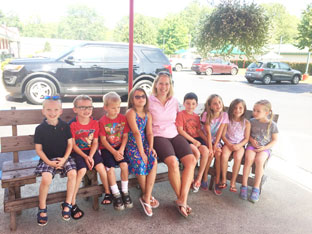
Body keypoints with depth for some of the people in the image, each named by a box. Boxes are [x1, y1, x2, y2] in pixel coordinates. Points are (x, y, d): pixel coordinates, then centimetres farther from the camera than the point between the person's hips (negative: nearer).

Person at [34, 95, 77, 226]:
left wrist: (64, 158, -10)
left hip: (63, 158, 2)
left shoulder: (65, 126, 1)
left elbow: (70, 144, 4)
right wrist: (48, 162, -12)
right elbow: (38, 149, -1)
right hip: (47, 159, -1)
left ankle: (67, 204, -6)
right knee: (46, 178, -27)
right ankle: (42, 209, -3)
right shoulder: (40, 128, -3)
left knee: (72, 173, -25)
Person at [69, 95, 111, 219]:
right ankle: (72, 203, -12)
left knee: (101, 167, -20)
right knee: (82, 170, -27)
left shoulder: (95, 123, 0)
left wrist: (91, 156, -13)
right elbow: (73, 144, -9)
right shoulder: (72, 124, -11)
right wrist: (85, 157, -18)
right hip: (77, 152, -3)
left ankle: (108, 192, 6)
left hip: (91, 151, 3)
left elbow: (95, 142, 1)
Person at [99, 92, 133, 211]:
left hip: (119, 147, 2)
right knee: (110, 168, -22)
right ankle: (116, 195, -3)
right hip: (107, 148, -2)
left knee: (124, 165, -21)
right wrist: (114, 152, -16)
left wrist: (121, 150, -12)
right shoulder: (102, 121, -7)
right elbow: (103, 140, -8)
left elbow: (125, 136, 2)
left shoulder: (123, 118, 1)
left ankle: (125, 192, -1)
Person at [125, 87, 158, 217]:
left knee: (154, 161, -22)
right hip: (132, 144, -5)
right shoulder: (131, 112, -10)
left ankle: (146, 198, -12)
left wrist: (151, 147, -11)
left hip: (144, 143, 5)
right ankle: (147, 195, -2)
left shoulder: (148, 114, 10)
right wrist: (141, 152, -20)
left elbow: (149, 133, 6)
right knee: (140, 163, -29)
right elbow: (136, 133, -17)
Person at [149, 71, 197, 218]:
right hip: (158, 137, -4)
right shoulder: (149, 101, 0)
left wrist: (180, 131, 7)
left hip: (175, 135, 5)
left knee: (191, 160, -20)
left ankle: (182, 200, -14)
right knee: (173, 163, -30)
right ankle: (180, 199, -8)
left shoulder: (174, 102, 12)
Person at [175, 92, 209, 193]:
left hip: (196, 138, 5)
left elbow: (199, 130, 15)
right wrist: (193, 141, -15)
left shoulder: (196, 116, 17)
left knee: (205, 151, -22)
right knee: (196, 153, -28)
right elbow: (180, 130, -11)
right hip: (185, 139, -5)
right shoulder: (180, 114, -3)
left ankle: (199, 178, -9)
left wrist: (197, 141, -6)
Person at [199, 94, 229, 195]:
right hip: (206, 139, -2)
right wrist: (210, 147, -24)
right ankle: (204, 178, -8)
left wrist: (215, 146, -19)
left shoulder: (224, 115, -6)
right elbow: (208, 132, -19)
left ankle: (217, 181, -13)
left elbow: (220, 132, -10)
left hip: (216, 140, 2)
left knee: (218, 153, -24)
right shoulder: (206, 114, -14)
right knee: (210, 153, -27)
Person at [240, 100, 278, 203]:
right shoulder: (252, 121, 4)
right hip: (252, 145, 2)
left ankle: (256, 189, -21)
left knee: (259, 160, -31)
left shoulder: (272, 125, -1)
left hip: (265, 148, -2)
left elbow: (274, 140, 5)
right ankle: (244, 186, -18)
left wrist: (264, 147, -9)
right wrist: (252, 140, -6)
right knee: (248, 159, -28)